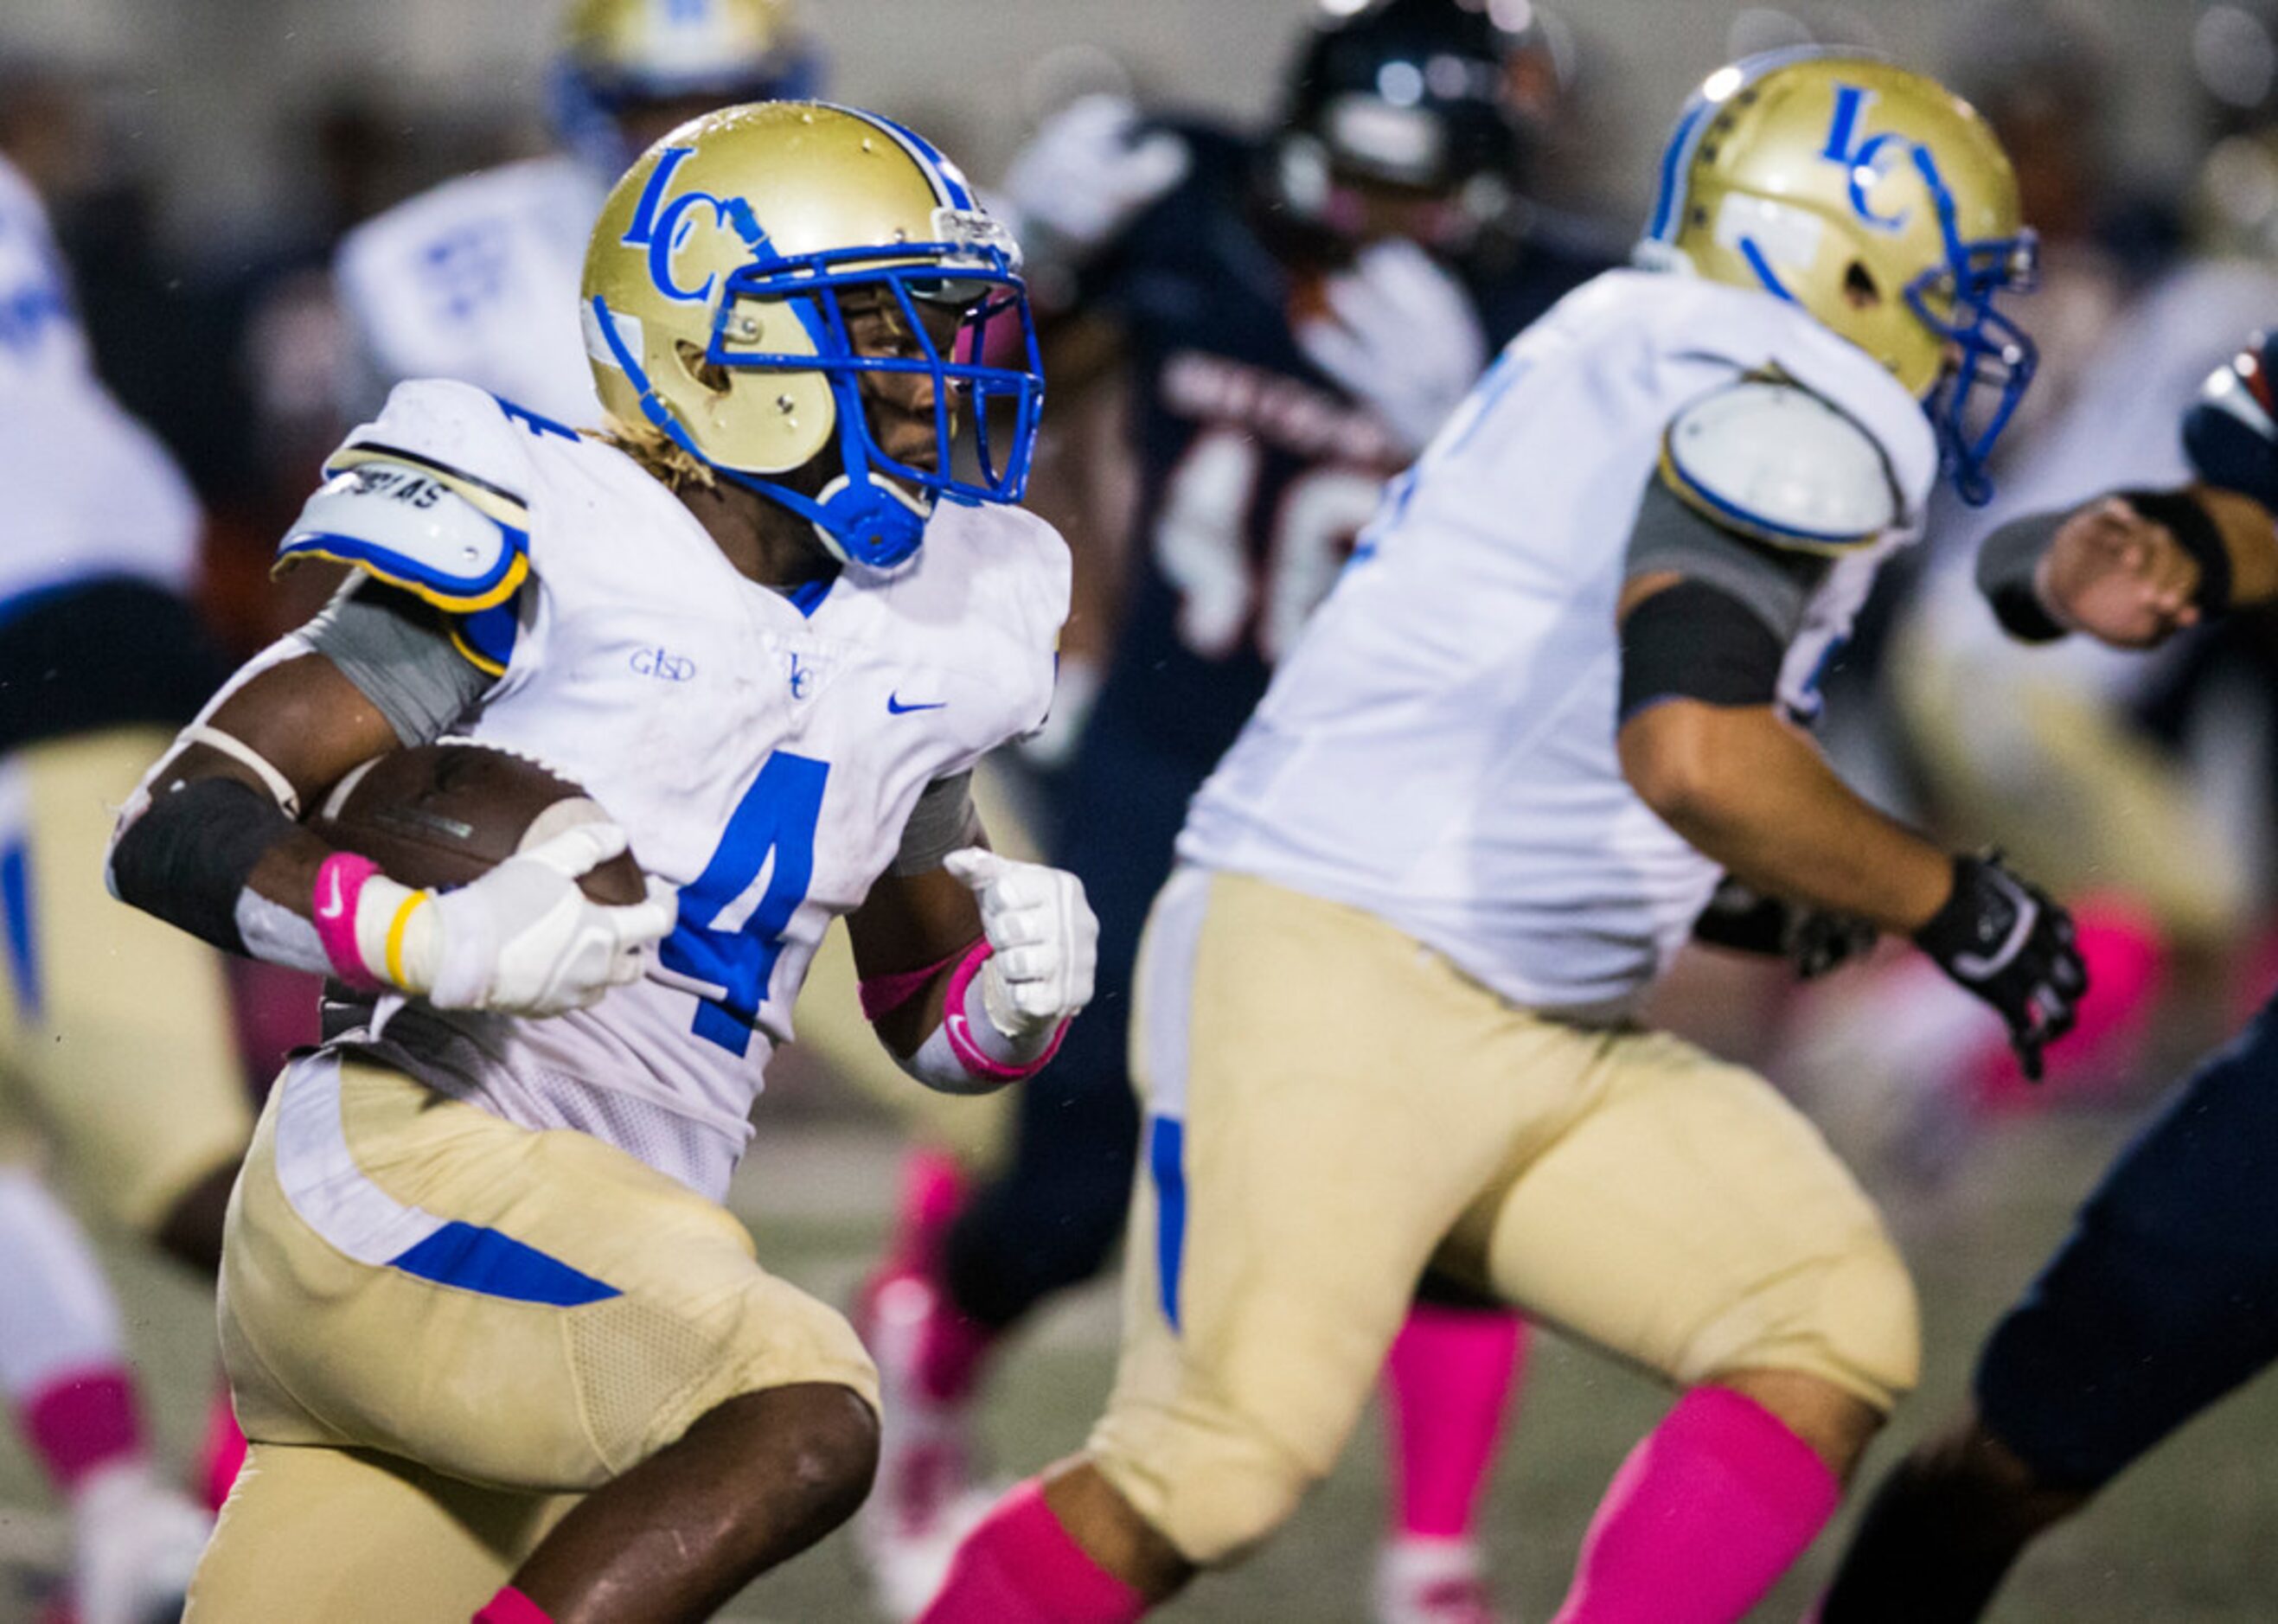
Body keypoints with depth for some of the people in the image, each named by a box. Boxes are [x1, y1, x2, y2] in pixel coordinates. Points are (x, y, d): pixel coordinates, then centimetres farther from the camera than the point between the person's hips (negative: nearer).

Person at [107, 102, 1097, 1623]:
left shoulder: (914, 624, 14)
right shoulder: (552, 553, -9)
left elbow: (926, 1018, 23)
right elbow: (178, 827, -11)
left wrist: (1019, 989, -1)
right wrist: (437, 940, -28)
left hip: (605, 1249, 8)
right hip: (408, 1157, -8)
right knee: (803, 1424, -27)